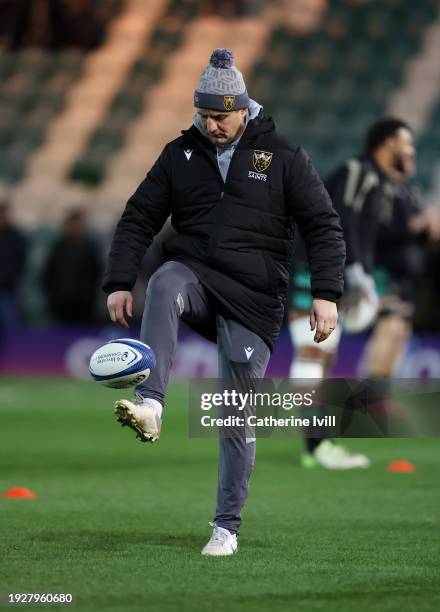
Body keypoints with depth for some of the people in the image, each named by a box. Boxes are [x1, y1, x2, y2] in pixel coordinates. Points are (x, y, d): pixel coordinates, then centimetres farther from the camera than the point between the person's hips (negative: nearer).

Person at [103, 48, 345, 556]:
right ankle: (150, 405, -48)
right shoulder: (181, 155, 8)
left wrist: (326, 294, -11)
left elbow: (323, 227, 0)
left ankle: (227, 526, 8)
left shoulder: (282, 157, 1)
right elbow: (138, 220, 9)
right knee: (165, 283, -36)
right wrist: (119, 282, -4)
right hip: (196, 277, 2)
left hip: (254, 298, -2)